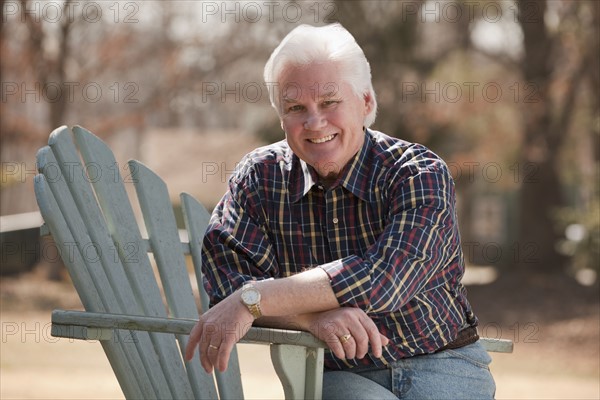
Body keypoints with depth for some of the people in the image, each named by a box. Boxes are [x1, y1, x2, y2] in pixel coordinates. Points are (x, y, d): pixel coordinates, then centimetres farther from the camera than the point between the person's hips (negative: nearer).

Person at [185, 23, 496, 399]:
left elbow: (384, 279, -23)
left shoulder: (421, 174, -7)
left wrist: (251, 301, -26)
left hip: (440, 366, 0)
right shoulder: (259, 178, 3)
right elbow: (226, 282, -7)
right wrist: (314, 316, -26)